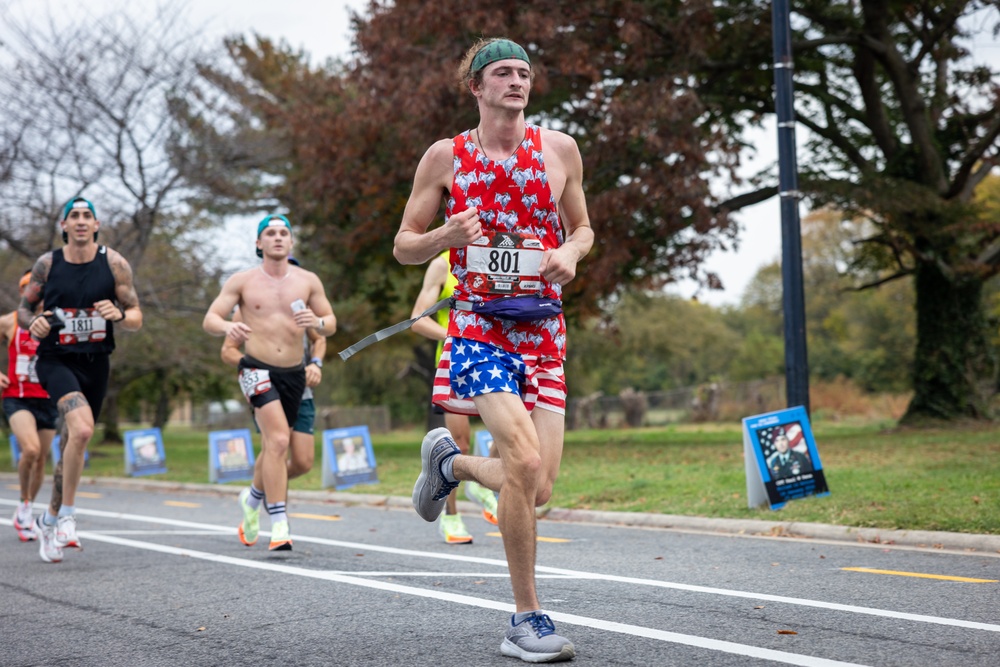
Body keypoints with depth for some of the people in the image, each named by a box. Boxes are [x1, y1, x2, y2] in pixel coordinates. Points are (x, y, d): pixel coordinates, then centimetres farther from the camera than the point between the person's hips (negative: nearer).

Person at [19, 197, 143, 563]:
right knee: (81, 429, -28)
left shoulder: (114, 263, -2)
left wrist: (118, 315, -21)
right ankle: (67, 515, -13)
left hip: (95, 364, 3)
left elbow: (137, 319, 1)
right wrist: (32, 322, -13)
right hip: (56, 360, -3)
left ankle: (49, 520, 34)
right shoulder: (47, 263, -2)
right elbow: (23, 309, 9)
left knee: (71, 444, 14)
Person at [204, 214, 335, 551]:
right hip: (257, 369, -4)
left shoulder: (308, 281, 7)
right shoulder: (242, 281, 1)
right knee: (279, 440, -22)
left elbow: (331, 323, 11)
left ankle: (253, 498, 46)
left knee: (273, 447, 16)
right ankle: (278, 524, -20)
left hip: (293, 373, 4)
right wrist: (228, 326, -25)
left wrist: (318, 322, -13)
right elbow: (209, 320, -2)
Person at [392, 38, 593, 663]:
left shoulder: (559, 148, 8)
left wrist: (571, 252, -3)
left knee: (538, 489, 0)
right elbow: (404, 246, 8)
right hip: (479, 324, -3)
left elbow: (582, 227, 20)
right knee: (525, 462, -23)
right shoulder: (445, 157, 3)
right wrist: (446, 235, -13)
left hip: (544, 328, 4)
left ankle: (450, 460, 33)